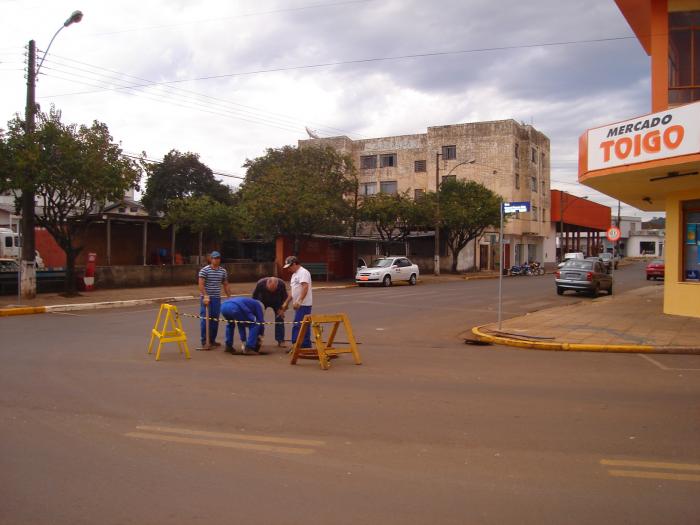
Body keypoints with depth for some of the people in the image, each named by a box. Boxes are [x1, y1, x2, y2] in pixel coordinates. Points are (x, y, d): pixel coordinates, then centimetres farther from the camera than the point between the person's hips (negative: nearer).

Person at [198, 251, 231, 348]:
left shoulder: (223, 271, 9)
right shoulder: (204, 270, -6)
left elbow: (225, 285, 16)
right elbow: (201, 285, -11)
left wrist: (229, 297, 12)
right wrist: (205, 296, -20)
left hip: (217, 298, 5)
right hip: (206, 298, -5)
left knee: (215, 320, 8)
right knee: (206, 319, -4)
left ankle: (212, 340, 19)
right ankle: (204, 341, 2)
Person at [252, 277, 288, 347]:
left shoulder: (281, 284, -32)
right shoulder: (260, 283, -34)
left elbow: (285, 296, -13)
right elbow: (254, 296, -16)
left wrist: (282, 309, -17)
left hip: (277, 302, 0)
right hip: (262, 302, 0)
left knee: (279, 319, -8)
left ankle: (280, 341, -2)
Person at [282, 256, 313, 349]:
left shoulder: (303, 272, -11)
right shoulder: (294, 274, 20)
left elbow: (305, 287, -23)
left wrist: (298, 301, -30)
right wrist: (286, 302, 26)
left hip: (303, 304, -10)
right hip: (299, 305, 10)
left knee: (298, 325, -12)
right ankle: (306, 346, 15)